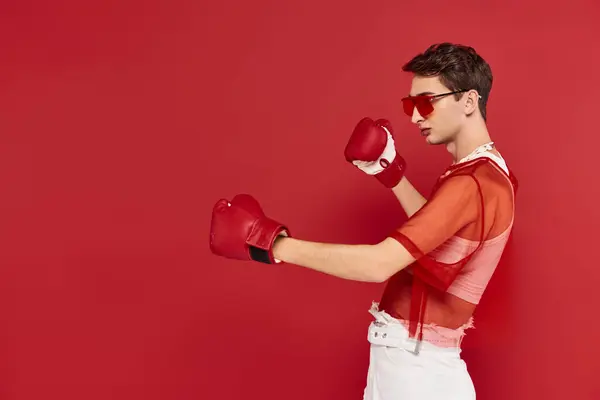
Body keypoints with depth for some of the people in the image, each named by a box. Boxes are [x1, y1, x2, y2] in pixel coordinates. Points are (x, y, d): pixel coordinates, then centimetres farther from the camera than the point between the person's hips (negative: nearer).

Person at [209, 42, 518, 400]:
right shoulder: (489, 173, 7)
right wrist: (392, 174, 10)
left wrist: (269, 240, -29)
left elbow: (379, 264, -32)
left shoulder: (472, 183, -25)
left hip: (414, 364, -9)